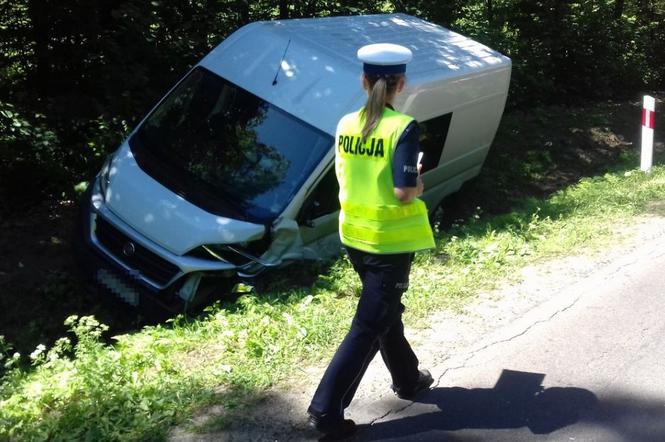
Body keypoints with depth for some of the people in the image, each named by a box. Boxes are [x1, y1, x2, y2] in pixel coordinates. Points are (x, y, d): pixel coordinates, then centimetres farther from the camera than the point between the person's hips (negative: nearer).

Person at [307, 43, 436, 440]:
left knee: (385, 312, 23)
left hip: (355, 235, 7)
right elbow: (404, 192, -23)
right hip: (391, 241, -7)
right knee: (369, 326, 2)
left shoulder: (346, 125, 1)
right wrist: (420, 184, -2)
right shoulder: (403, 128, -18)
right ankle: (326, 409, 2)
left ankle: (408, 379, 42)